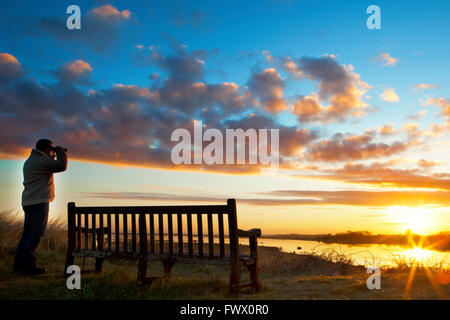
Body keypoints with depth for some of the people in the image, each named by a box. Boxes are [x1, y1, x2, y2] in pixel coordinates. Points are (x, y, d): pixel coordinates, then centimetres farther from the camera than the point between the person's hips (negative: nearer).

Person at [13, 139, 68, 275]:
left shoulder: (29, 161, 21)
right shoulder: (42, 160, -10)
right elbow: (62, 166, -13)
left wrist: (52, 157, 23)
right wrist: (60, 151, 1)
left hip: (28, 202, 10)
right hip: (39, 201, -10)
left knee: (27, 233, 10)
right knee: (37, 233, -9)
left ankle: (19, 264, 10)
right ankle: (28, 264, -12)